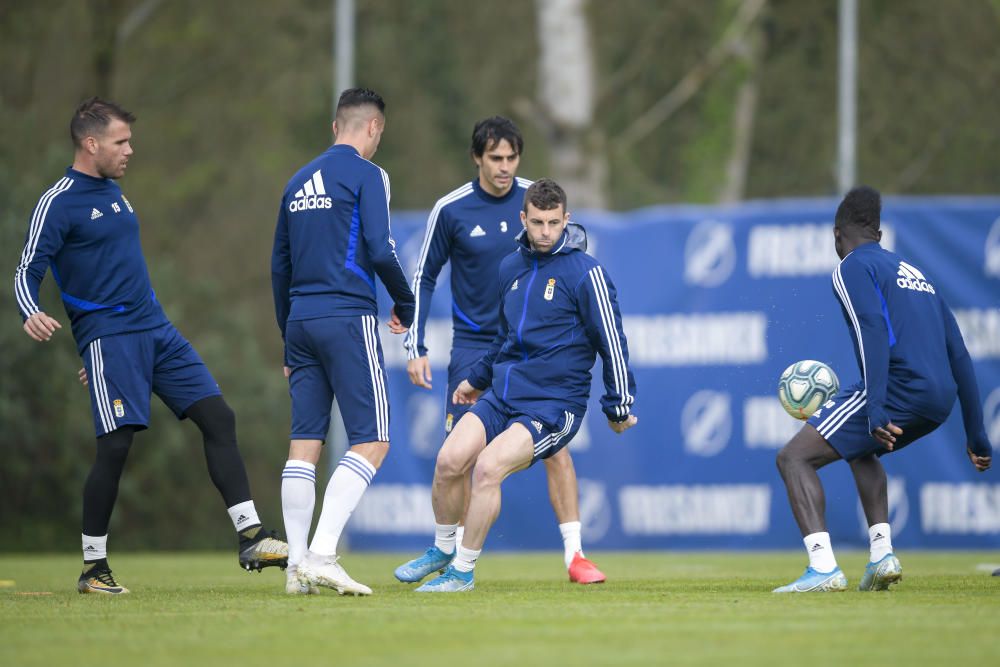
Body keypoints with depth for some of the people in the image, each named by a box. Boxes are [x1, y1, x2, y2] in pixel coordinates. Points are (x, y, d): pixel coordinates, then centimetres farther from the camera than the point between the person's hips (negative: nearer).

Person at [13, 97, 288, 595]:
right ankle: (93, 568, 1)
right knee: (116, 444, -12)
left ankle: (250, 539, 0)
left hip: (156, 330, 8)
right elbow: (27, 271, -12)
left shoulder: (113, 192, 17)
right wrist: (32, 314, -33)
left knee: (218, 418, -1)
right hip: (108, 338, -8)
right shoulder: (59, 203, -8)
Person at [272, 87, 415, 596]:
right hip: (349, 319, -7)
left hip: (301, 321, 7)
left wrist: (289, 341, 24)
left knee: (304, 443, 7)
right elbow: (380, 250, -14)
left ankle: (297, 565, 3)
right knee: (372, 442, -5)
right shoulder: (366, 174, -4)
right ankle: (322, 553, -18)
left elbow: (279, 266, 19)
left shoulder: (299, 181, 17)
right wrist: (406, 306, 3)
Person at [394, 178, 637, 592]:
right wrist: (477, 379, 34)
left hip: (554, 405, -6)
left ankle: (463, 571, -10)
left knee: (488, 466, -24)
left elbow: (612, 342, -4)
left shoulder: (584, 272, -9)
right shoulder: (511, 267, 10)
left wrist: (618, 407, -1)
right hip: (501, 396, 6)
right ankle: (443, 550, 13)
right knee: (449, 461, -13)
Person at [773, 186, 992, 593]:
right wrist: (976, 436, 27)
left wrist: (876, 409, -24)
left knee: (794, 457, -3)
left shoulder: (852, 268, 4)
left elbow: (874, 334, -14)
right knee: (860, 450, 35)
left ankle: (823, 568, -19)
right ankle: (882, 555, 19)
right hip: (940, 401, 8)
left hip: (898, 388, -8)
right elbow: (960, 358, 25)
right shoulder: (915, 273, 28)